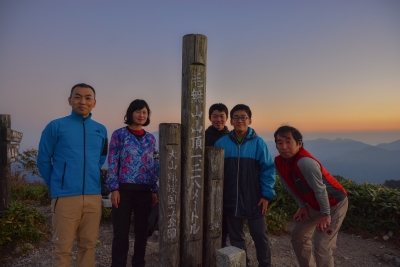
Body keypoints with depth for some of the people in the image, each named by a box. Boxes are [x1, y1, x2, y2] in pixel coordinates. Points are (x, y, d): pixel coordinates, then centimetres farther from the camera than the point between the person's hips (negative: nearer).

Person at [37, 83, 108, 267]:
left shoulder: (101, 130, 7)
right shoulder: (56, 126, -3)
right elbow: (43, 160, 1)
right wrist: (56, 186, 5)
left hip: (94, 196, 4)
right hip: (65, 197, -3)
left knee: (88, 245, 15)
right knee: (62, 248, 8)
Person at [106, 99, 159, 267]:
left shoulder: (150, 138, 11)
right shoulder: (119, 134, 0)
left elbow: (153, 166, 11)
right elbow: (112, 163, -4)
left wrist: (154, 190, 8)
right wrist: (114, 189, -11)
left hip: (144, 190, 4)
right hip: (124, 189, -3)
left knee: (142, 230, 13)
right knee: (121, 231, 4)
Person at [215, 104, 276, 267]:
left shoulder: (258, 143, -7)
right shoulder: (221, 143, -4)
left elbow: (268, 169, -4)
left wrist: (266, 195, -7)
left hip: (254, 199, -1)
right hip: (231, 199, 2)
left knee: (259, 234, 13)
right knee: (235, 236, 16)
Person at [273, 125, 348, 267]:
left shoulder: (305, 162, -37)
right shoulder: (279, 163, -12)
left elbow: (320, 190, -27)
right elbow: (292, 187, 1)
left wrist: (325, 214, -17)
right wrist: (302, 206, 1)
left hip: (335, 203, -8)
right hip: (314, 204, 8)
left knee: (322, 246, -11)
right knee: (298, 236, 16)